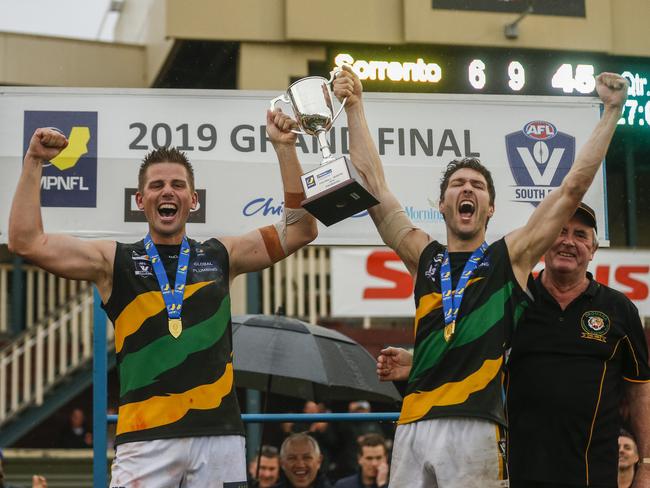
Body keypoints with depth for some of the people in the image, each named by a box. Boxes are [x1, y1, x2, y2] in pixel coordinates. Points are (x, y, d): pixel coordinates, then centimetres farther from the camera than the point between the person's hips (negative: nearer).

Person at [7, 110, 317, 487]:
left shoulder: (221, 256, 13)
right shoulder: (114, 261, 8)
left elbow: (301, 229, 10)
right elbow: (26, 242, -1)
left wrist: (285, 148, 5)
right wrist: (34, 162, -5)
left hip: (219, 433, 2)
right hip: (145, 437, -2)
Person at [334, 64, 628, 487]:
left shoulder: (509, 258, 10)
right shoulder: (424, 257, 16)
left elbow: (573, 188, 7)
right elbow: (372, 183, 18)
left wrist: (612, 111, 7)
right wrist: (355, 106, 19)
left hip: (474, 426, -3)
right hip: (414, 424, 3)